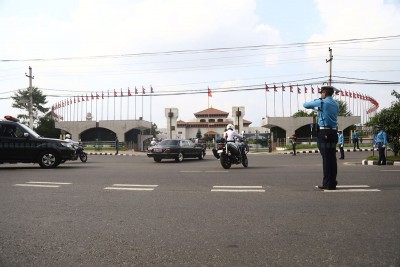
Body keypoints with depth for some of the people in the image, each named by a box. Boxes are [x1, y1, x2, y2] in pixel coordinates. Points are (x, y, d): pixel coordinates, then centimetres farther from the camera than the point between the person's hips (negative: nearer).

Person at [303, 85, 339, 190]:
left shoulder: (321, 102, -7)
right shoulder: (336, 104, 12)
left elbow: (305, 105, 4)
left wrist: (313, 106, 23)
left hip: (324, 133, -7)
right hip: (333, 132, 7)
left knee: (326, 158, -5)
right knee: (332, 158, 11)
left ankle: (328, 184, -2)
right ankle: (332, 181, 19)